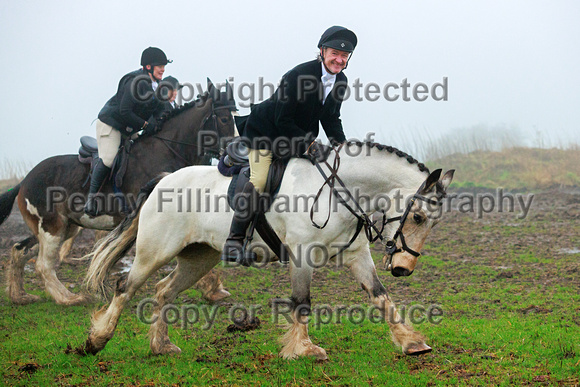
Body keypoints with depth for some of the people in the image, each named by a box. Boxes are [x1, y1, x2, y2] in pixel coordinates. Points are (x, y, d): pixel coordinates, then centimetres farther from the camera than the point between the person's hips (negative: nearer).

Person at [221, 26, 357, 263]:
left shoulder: (340, 81, -5)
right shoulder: (297, 76, -27)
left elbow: (331, 118, 6)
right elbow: (282, 120, -25)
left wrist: (340, 144, -11)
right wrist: (308, 143, -31)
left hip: (299, 136, 8)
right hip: (266, 131, -8)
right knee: (259, 181, -21)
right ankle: (235, 238, -18)